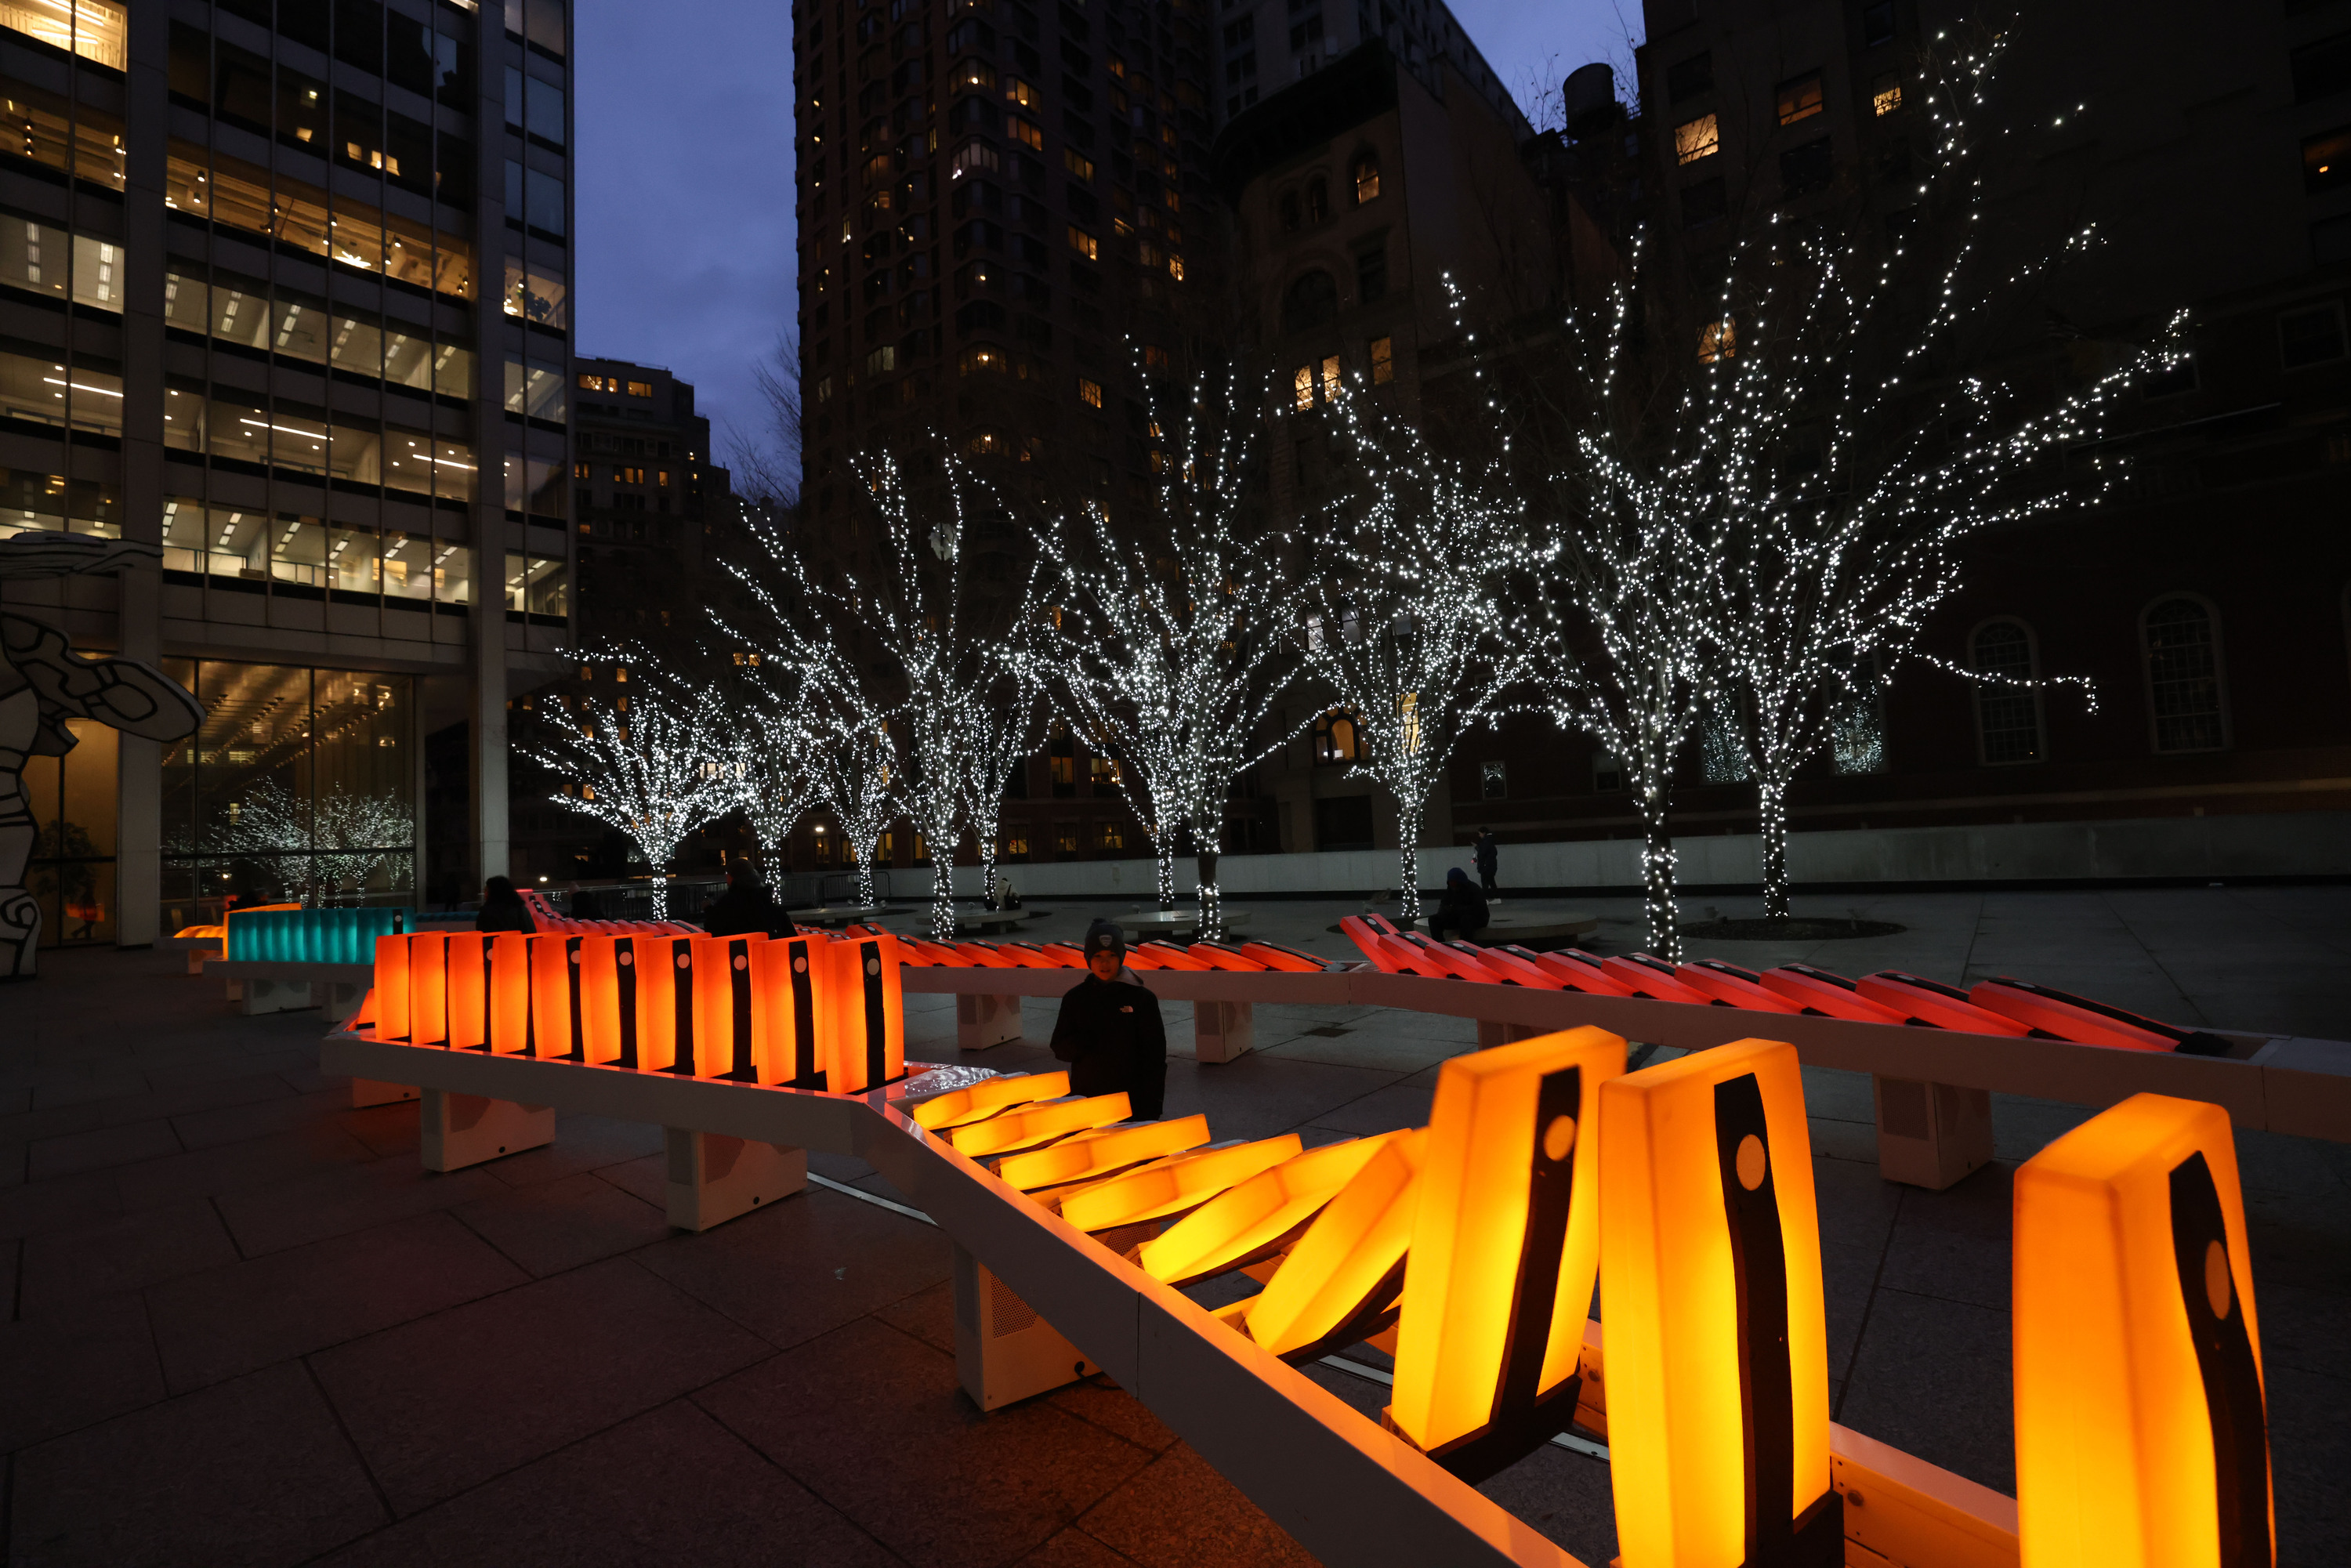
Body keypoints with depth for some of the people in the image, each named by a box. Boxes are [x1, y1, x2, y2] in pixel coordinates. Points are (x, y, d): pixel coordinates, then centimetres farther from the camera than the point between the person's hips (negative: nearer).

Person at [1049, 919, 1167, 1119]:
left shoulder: (1141, 998, -4)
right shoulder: (1075, 999, 4)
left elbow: (1155, 1057, -2)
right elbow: (1059, 1048, 6)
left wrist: (1151, 1108, -7)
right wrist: (1086, 1042, -15)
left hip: (1130, 1102, -2)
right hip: (1085, 1101, 2)